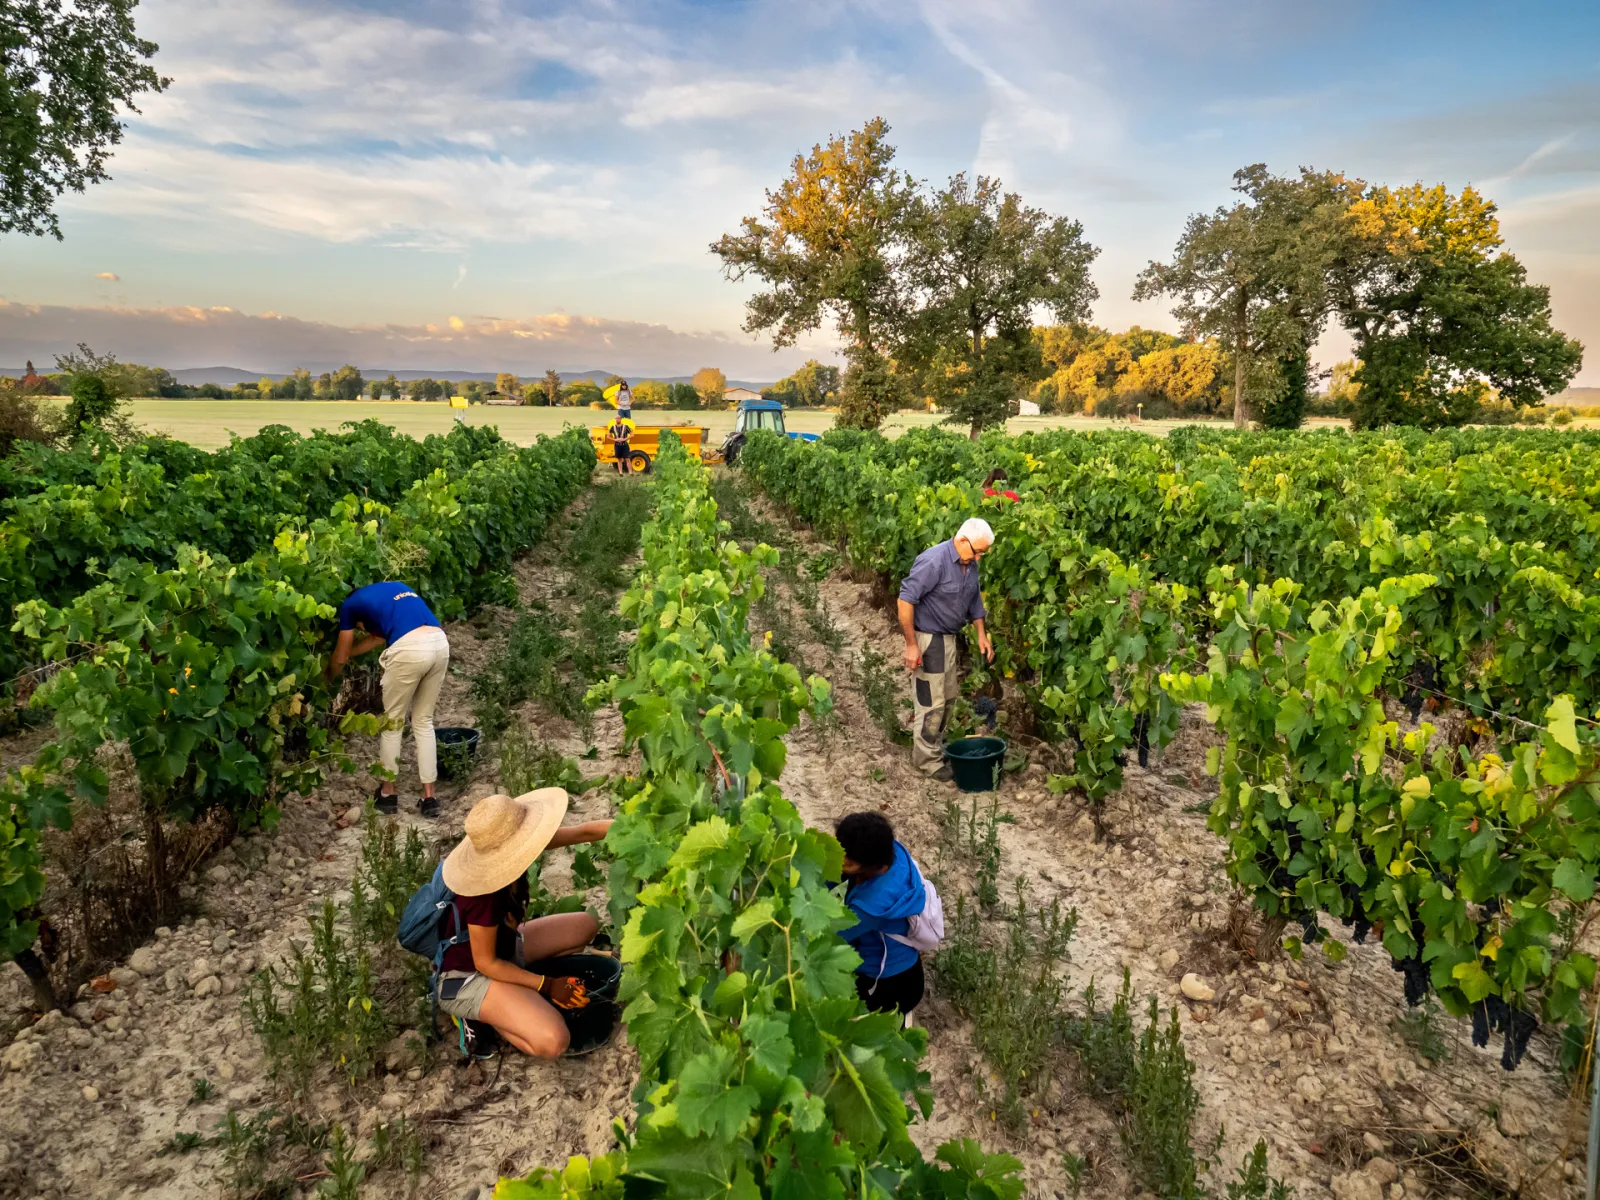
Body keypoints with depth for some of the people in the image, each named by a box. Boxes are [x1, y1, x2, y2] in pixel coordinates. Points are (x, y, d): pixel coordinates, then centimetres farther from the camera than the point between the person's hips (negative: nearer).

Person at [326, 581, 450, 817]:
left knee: (393, 722, 16)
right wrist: (350, 653, 51)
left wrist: (328, 678, 46)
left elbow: (340, 658, 26)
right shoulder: (393, 587, 34)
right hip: (440, 643, 5)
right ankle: (429, 797, 19)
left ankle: (387, 792, 28)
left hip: (410, 649, -5)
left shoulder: (350, 605, 18)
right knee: (423, 721, 18)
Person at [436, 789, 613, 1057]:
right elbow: (485, 963, -22)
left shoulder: (505, 846, -15)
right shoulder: (485, 894, -35)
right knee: (552, 1042, -24)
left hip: (503, 947, 9)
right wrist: (546, 985, -18)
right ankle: (477, 1016, 0)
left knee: (586, 925, 11)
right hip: (468, 976, -8)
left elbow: (582, 832, -9)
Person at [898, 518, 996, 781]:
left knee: (949, 696, 17)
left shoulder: (970, 564, 2)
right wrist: (911, 645, -24)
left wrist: (982, 635, 12)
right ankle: (927, 760, 12)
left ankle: (936, 747, 34)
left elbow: (974, 600, 18)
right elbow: (905, 599, -26)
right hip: (927, 638, -9)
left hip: (949, 638, 9)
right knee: (931, 702, -2)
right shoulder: (934, 561, -24)